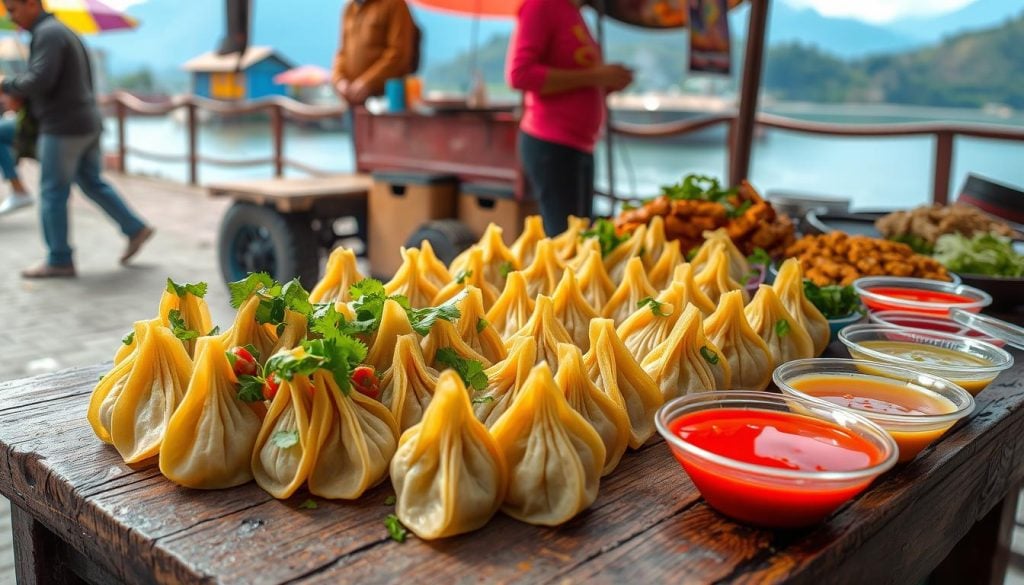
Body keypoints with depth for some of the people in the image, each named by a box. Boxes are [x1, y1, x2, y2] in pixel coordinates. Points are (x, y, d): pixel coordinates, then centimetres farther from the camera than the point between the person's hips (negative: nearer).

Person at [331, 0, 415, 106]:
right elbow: (343, 51, 19)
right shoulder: (350, 9, 17)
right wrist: (339, 79, -1)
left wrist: (366, 83, -15)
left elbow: (399, 53, -11)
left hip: (383, 95, -5)